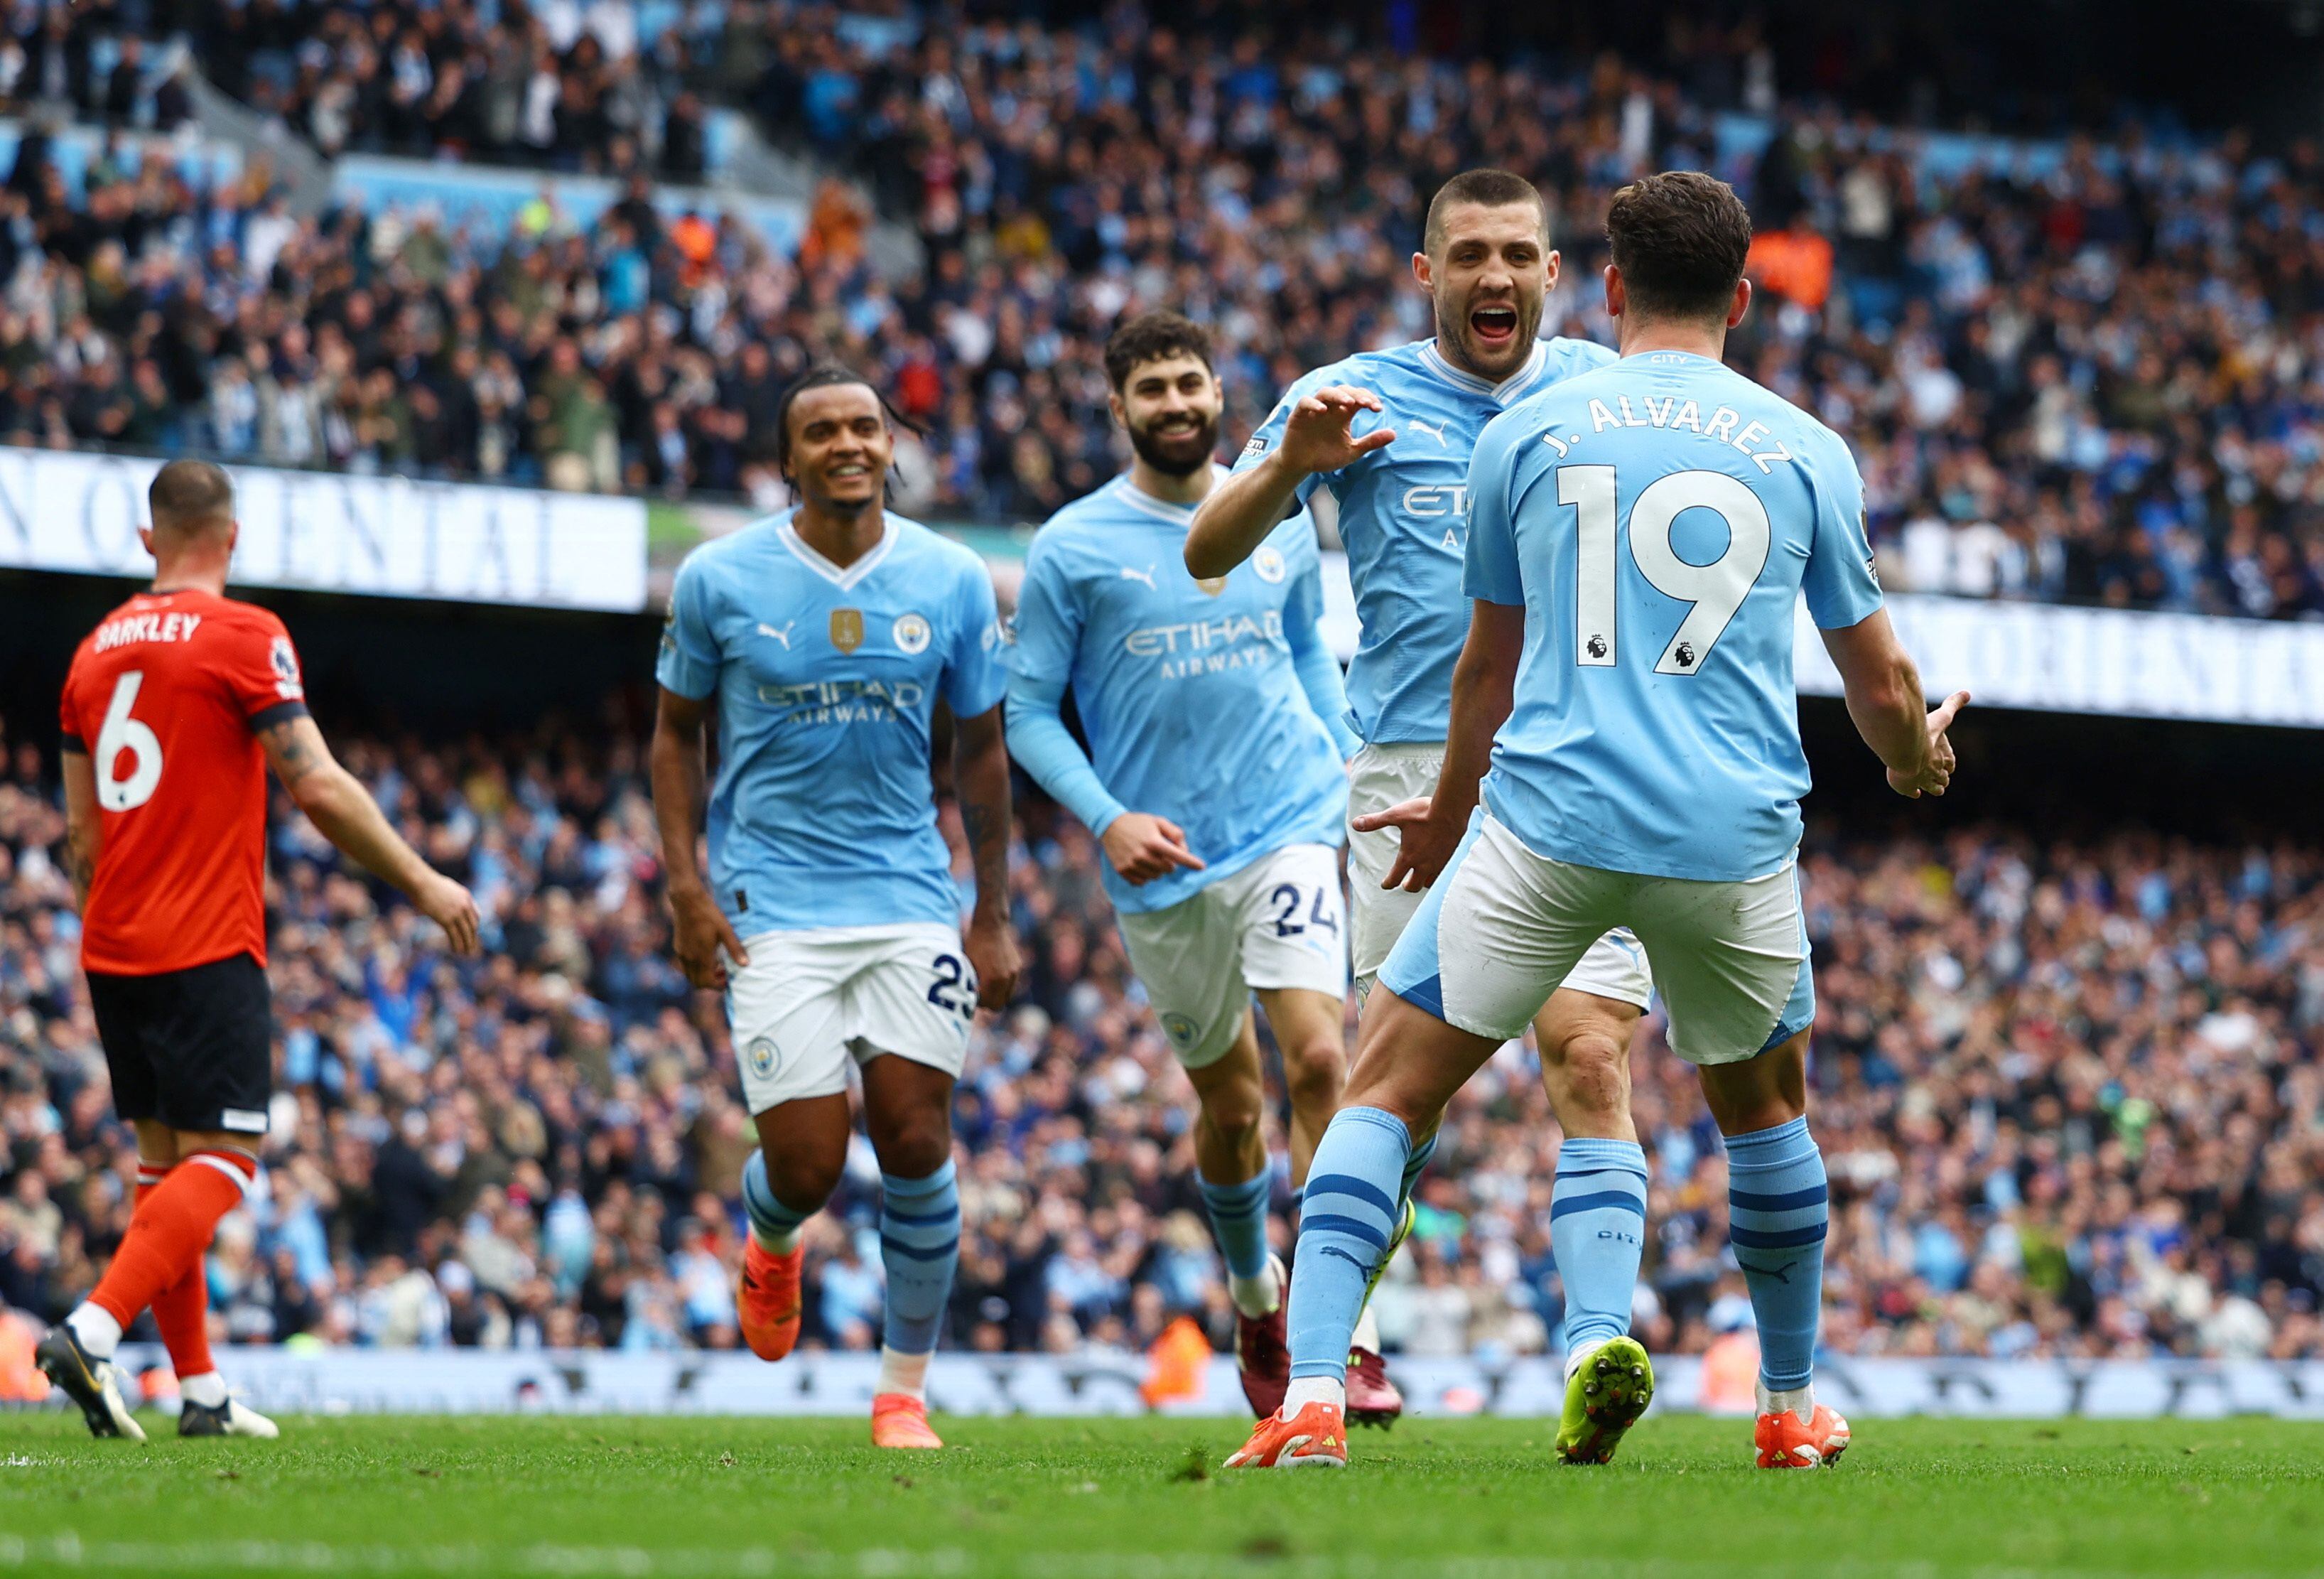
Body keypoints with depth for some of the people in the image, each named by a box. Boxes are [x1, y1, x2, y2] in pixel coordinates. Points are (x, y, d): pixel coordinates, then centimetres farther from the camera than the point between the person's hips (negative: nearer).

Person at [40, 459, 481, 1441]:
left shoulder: (97, 649, 13)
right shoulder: (244, 637, -7)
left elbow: (80, 829, 16)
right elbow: (318, 788, -12)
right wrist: (423, 882, -3)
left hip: (114, 949, 7)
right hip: (208, 950, -7)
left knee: (163, 1158, 12)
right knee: (220, 1159, -7)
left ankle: (199, 1389, 11)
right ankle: (91, 1333, -25)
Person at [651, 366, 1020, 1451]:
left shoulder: (951, 581, 2)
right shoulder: (719, 580, -3)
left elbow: (980, 749, 11)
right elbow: (676, 731, 9)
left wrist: (993, 913, 9)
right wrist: (687, 888, -1)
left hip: (910, 897, 2)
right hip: (771, 908, -2)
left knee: (916, 1137, -8)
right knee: (806, 1165, -9)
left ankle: (904, 1391, 6)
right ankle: (769, 1244, 30)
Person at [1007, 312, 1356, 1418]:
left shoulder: (1279, 521, 7)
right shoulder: (1073, 547, -2)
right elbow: (1028, 709, 0)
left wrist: (1343, 775, 12)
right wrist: (1106, 818, -13)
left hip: (1290, 830, 0)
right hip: (1164, 865, 0)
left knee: (1319, 1059, -20)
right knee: (1229, 1101, 11)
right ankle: (1253, 1291, 40)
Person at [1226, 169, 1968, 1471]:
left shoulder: (1525, 434, 7)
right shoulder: (1810, 453, 9)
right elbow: (1882, 689, 16)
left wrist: (1451, 814, 35)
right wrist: (1919, 759, 40)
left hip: (1548, 823, -2)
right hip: (1736, 843, 2)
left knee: (1389, 1089, 5)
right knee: (1766, 1102, 26)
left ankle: (1311, 1399, -11)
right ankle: (1794, 1407, 35)